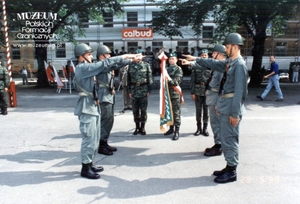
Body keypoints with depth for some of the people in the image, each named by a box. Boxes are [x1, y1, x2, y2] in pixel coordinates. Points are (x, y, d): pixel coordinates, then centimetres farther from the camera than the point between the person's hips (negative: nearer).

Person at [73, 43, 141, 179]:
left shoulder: (87, 68, 15)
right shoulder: (82, 68, -13)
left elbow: (105, 68, 9)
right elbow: (104, 64, -18)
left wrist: (129, 60, 2)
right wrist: (124, 56, -14)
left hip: (93, 107, 10)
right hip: (87, 108, -10)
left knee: (95, 139, 14)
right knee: (89, 139, -4)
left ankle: (89, 164, 25)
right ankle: (85, 168, 6)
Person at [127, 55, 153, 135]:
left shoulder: (146, 65, 4)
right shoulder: (131, 66, 9)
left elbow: (149, 78, 3)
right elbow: (128, 79, 11)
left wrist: (149, 90, -3)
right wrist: (129, 91, 6)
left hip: (144, 90, -2)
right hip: (134, 89, 2)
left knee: (143, 110, 1)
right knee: (135, 110, 6)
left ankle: (142, 128, 11)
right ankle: (137, 127, 17)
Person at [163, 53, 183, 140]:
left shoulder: (178, 69, -3)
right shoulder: (167, 69, 16)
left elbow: (177, 81, -14)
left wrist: (169, 80, -30)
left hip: (175, 94, -6)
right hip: (167, 93, 6)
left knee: (176, 113, -4)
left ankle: (177, 131, 0)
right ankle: (171, 128, 25)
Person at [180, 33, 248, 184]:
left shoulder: (239, 65, -14)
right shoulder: (230, 63, 12)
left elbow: (239, 91, -20)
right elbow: (213, 64, 27)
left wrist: (235, 113, -21)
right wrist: (195, 59, 29)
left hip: (231, 107, -9)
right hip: (225, 106, 9)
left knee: (229, 139, -1)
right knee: (226, 138, 15)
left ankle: (231, 172, 10)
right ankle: (229, 167, 26)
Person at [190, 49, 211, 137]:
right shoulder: (195, 66, 3)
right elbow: (192, 80, 2)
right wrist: (192, 92, -2)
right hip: (198, 91, 1)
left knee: (206, 110, 5)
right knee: (198, 111, 7)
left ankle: (205, 129, 18)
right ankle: (199, 128, 19)